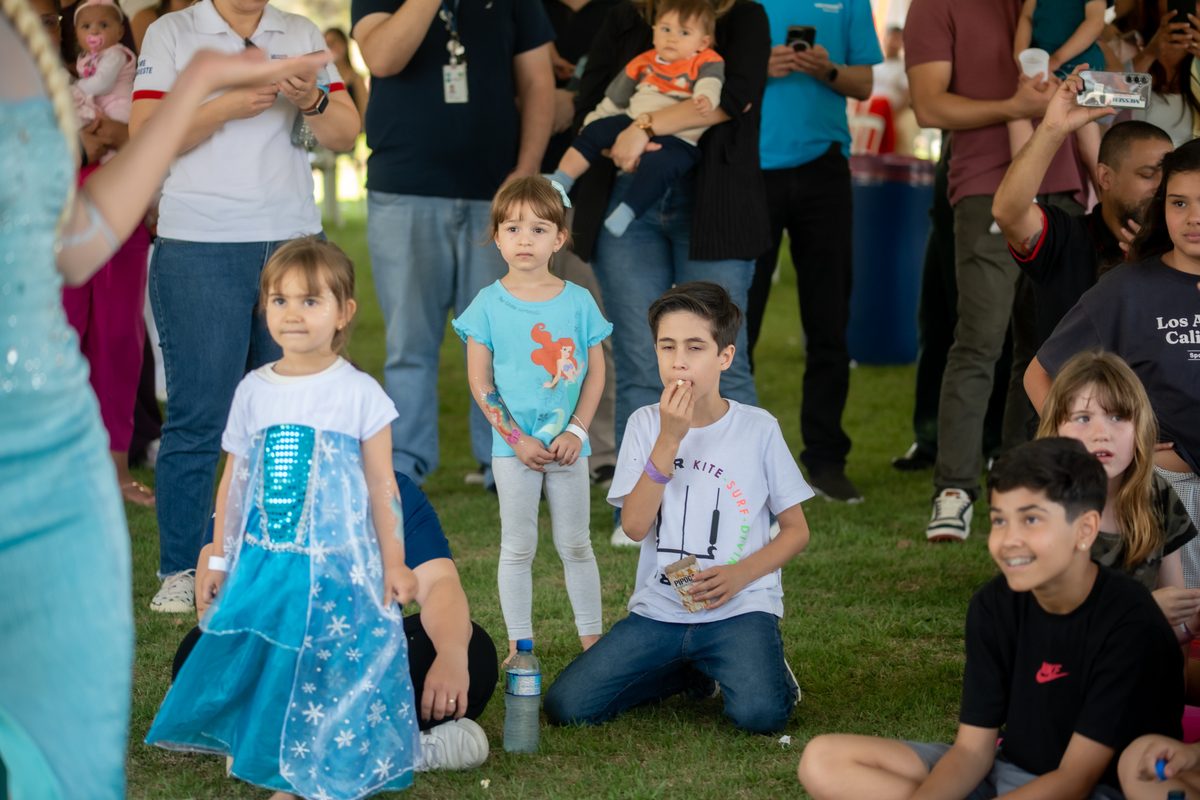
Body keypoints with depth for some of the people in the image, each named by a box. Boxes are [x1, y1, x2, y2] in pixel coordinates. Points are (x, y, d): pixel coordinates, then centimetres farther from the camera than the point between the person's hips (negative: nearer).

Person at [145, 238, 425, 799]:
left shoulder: (359, 394, -6)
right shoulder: (253, 391, 4)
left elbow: (382, 486, -2)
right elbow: (233, 481, 11)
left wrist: (393, 565, -2)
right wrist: (219, 559, 12)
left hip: (335, 565, -3)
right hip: (262, 563, 4)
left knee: (327, 669, 1)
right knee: (253, 661, 6)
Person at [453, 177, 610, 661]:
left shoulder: (578, 302, -1)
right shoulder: (489, 304, -5)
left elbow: (596, 372, 2)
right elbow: (480, 382, -5)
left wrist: (576, 430, -9)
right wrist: (518, 439, -11)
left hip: (568, 444, 1)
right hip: (513, 446, -1)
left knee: (575, 545, 10)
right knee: (518, 548, 6)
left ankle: (592, 638, 20)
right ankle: (519, 644, 15)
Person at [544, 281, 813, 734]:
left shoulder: (757, 429, -1)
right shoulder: (646, 424, 3)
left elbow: (796, 530, 5)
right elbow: (635, 526, -9)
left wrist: (740, 574, -13)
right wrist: (669, 439, -17)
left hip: (740, 608, -3)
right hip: (658, 611, 3)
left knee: (760, 714, -31)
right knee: (565, 706, -12)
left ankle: (767, 669, 7)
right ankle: (692, 674, 11)